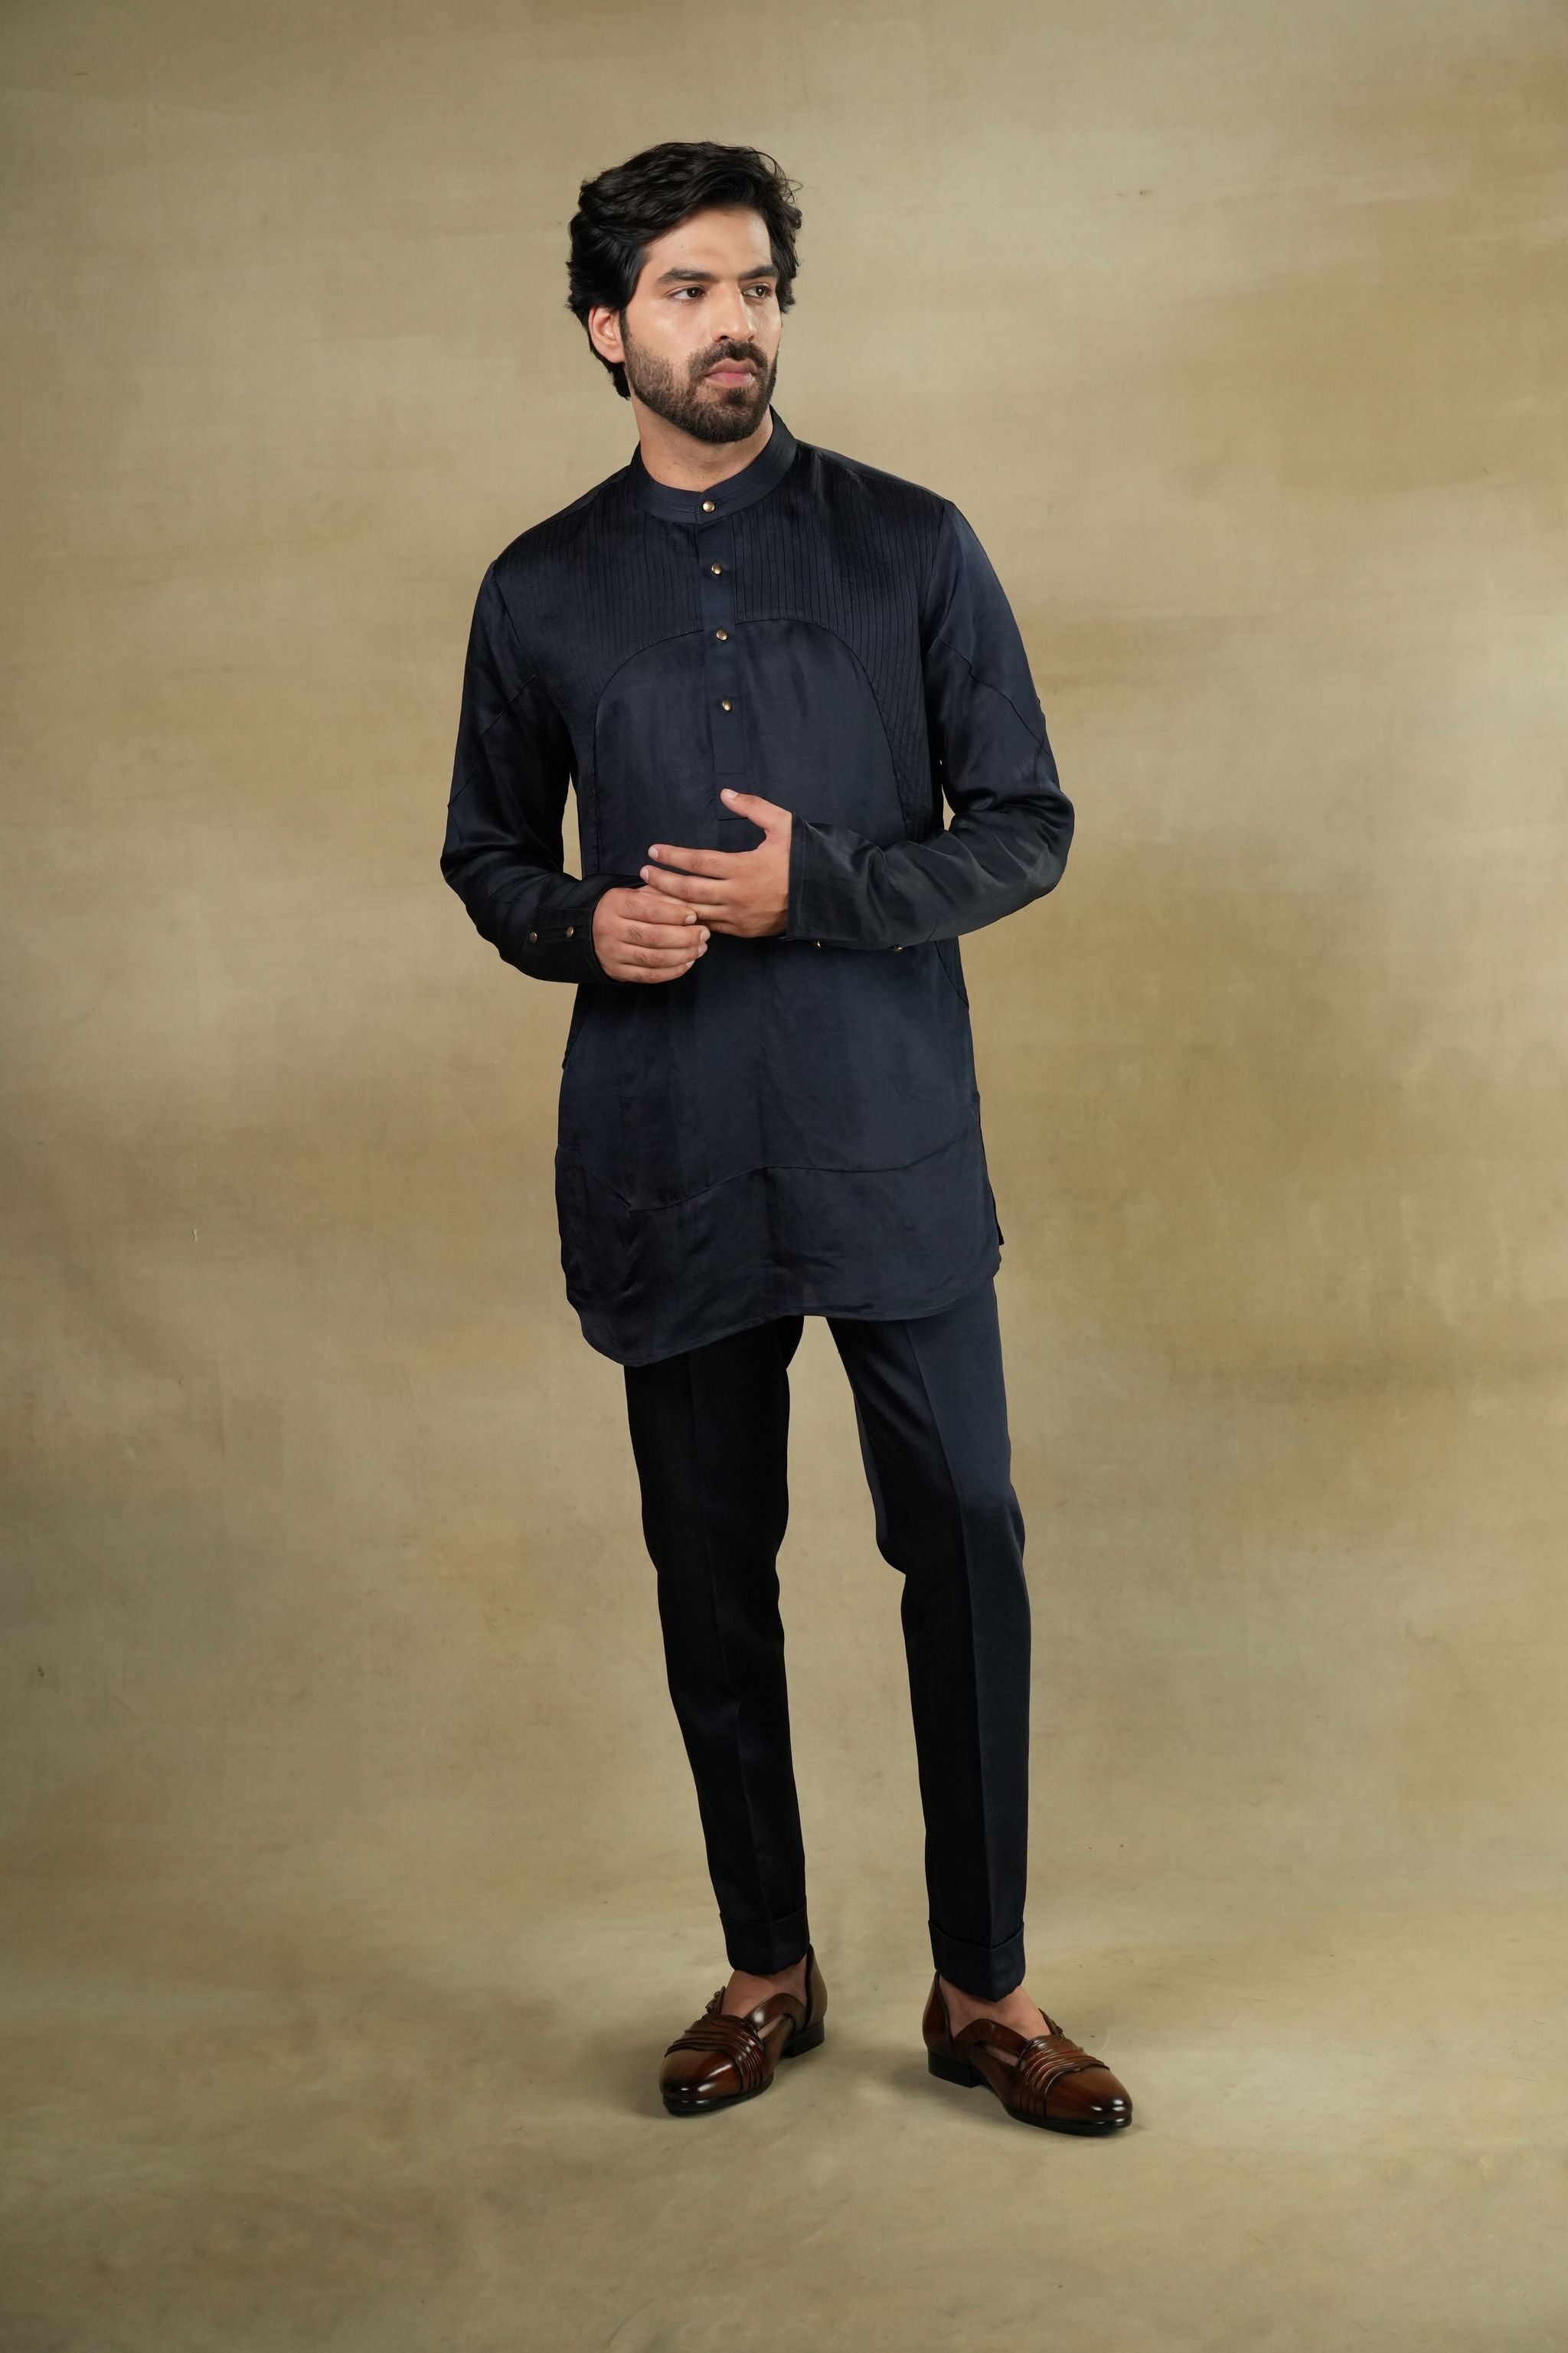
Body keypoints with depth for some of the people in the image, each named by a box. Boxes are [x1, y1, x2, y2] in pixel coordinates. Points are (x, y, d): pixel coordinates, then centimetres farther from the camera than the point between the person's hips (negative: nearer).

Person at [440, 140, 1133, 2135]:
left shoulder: (911, 547, 3)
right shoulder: (540, 591, 8)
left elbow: (1026, 830, 1)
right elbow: (486, 851, 15)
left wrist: (812, 888, -14)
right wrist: (579, 922, -8)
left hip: (893, 1143, -1)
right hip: (666, 1158, 2)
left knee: (965, 1549, -2)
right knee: (710, 1574, 8)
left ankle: (983, 1987, 15)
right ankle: (767, 1970, 26)